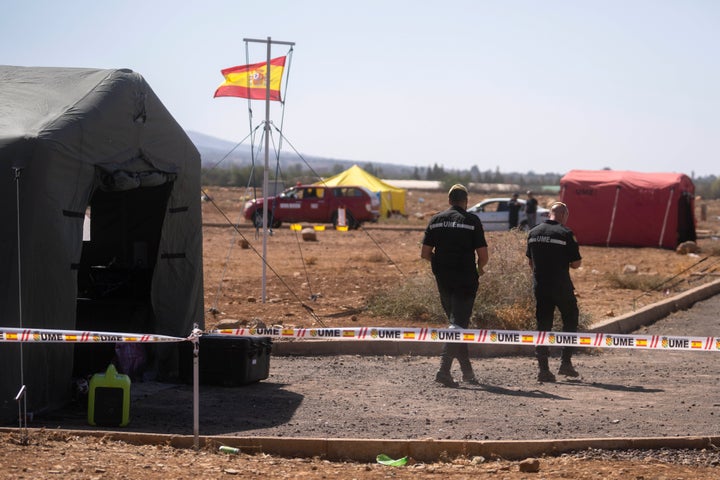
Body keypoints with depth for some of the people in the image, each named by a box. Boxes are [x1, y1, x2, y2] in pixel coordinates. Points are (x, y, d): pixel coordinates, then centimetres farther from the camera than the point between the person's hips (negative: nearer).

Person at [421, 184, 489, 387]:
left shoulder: (436, 220, 5)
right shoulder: (472, 220, -6)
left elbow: (425, 253, 4)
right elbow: (483, 255, -8)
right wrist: (479, 268, 13)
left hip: (443, 281, 5)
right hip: (465, 280, -5)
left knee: (457, 323, 16)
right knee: (459, 324, -4)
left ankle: (467, 371, 19)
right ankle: (444, 370, -17)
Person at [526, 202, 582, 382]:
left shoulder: (533, 233, 6)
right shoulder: (566, 234, -11)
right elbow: (576, 263, -10)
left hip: (539, 286, 5)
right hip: (561, 286, -4)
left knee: (543, 326, 8)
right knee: (570, 320, 13)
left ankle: (543, 369, 3)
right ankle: (565, 362, 7)